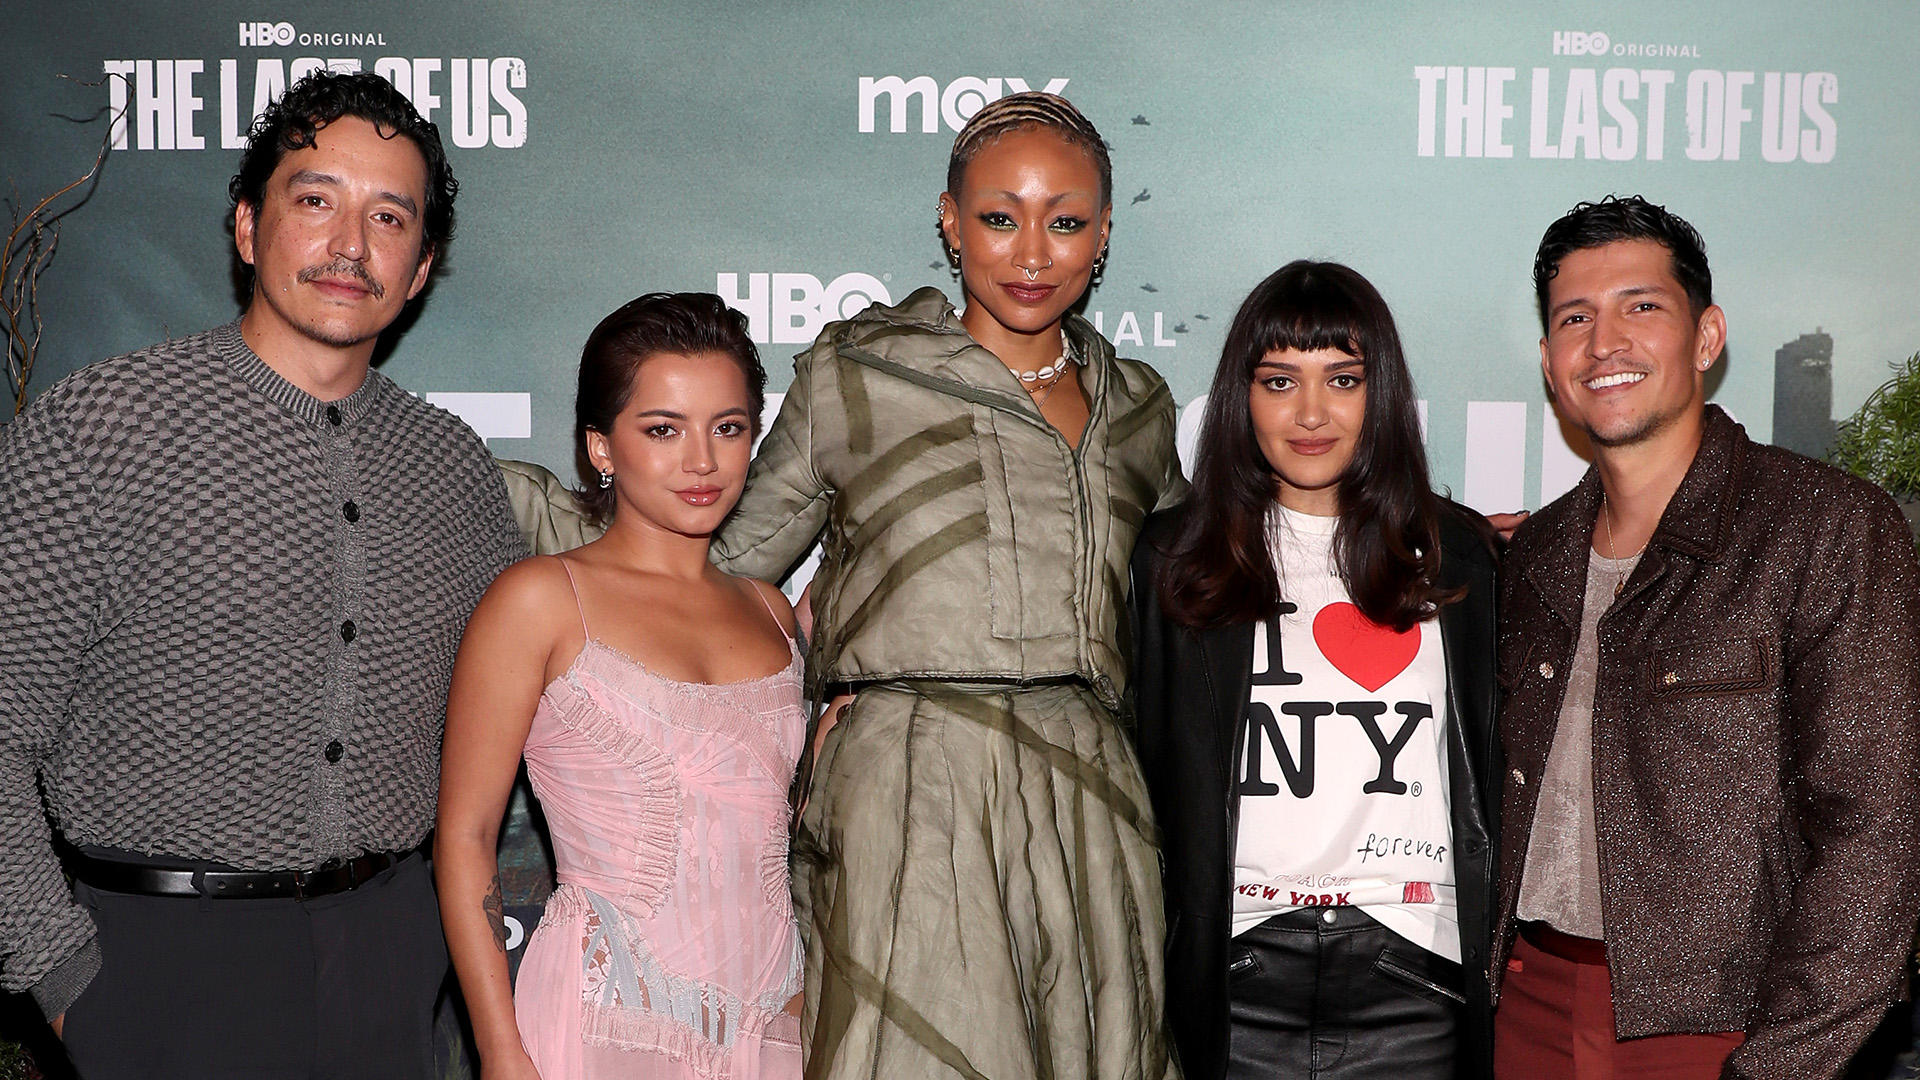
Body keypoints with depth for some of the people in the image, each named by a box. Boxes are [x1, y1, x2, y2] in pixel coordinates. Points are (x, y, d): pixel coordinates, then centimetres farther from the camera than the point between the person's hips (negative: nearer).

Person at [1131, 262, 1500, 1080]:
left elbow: (1494, 770, 13)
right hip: (1238, 975, -1)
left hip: (1411, 980, 1)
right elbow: (1150, 773, 6)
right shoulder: (1175, 557, 6)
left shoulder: (1458, 555, 9)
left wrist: (1501, 942, 6)